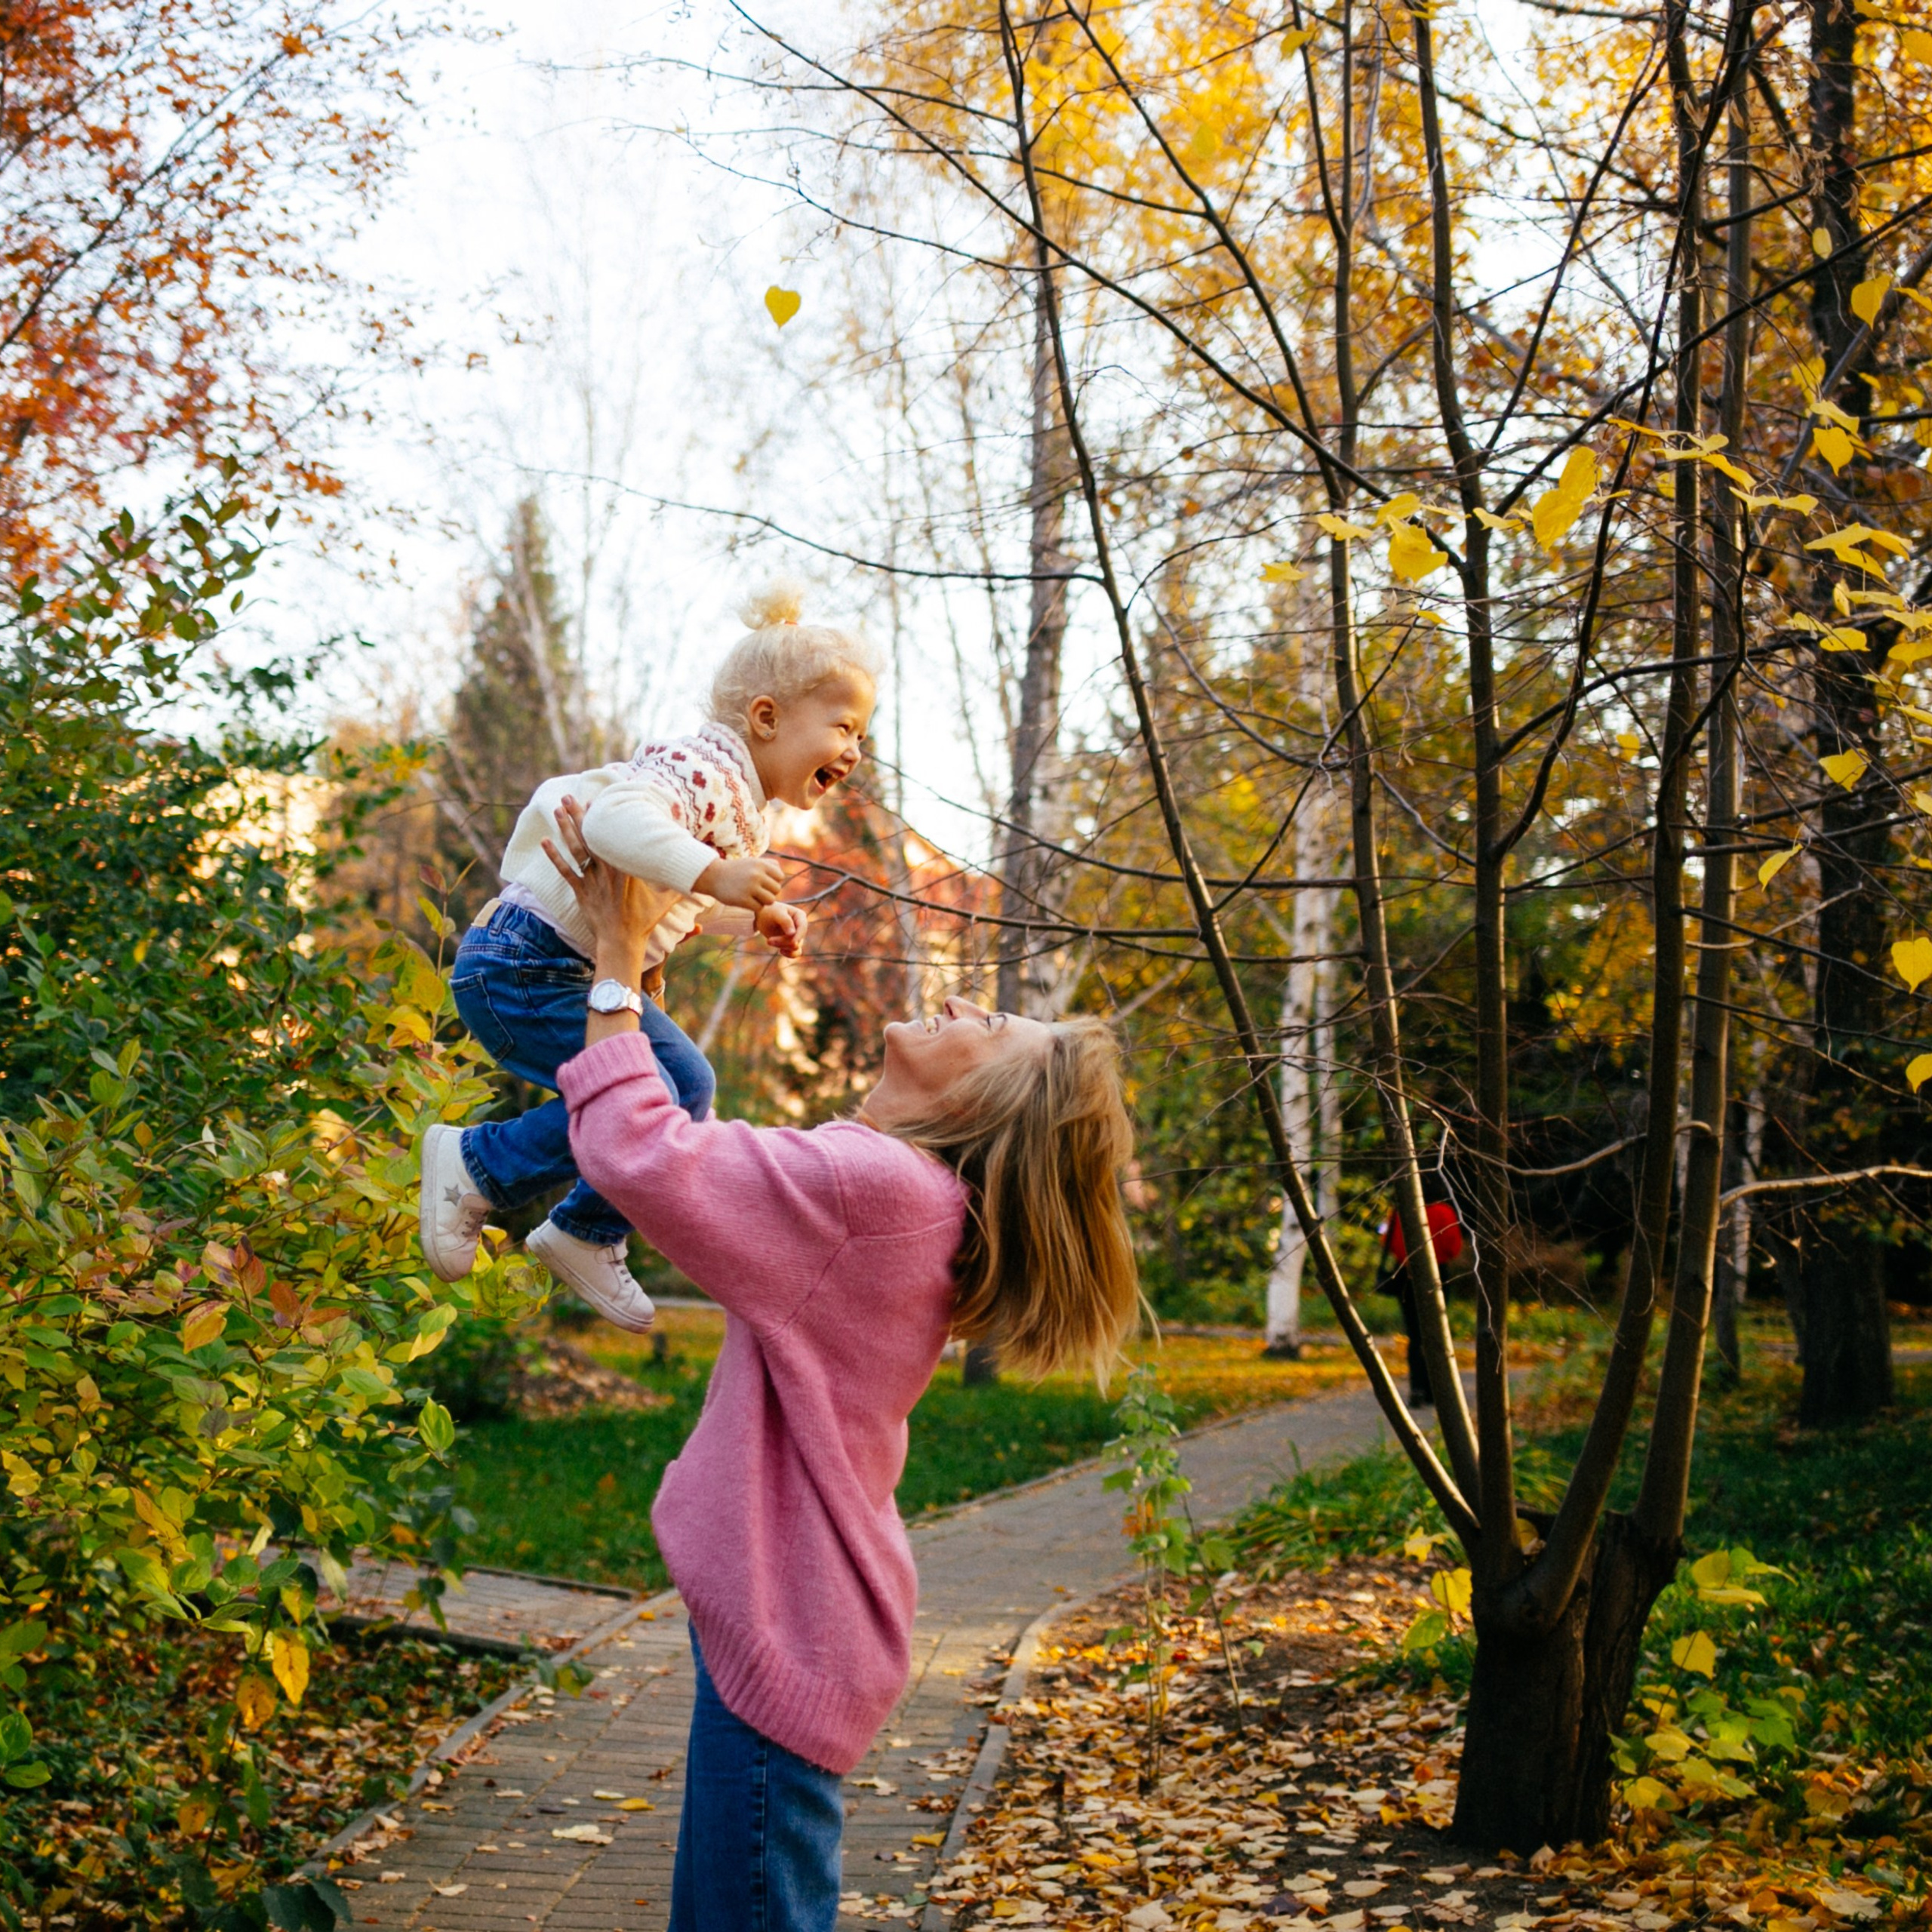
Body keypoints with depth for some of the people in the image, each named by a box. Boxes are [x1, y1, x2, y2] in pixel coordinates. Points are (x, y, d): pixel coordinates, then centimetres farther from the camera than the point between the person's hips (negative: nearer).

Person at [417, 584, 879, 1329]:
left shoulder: (746, 804, 11)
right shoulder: (700, 771, -21)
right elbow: (617, 820, -41)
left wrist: (757, 918, 10)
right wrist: (714, 875, -45)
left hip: (594, 974, 11)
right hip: (523, 966, -11)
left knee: (689, 1085, 13)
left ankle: (586, 1235, 26)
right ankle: (474, 1164, 2)